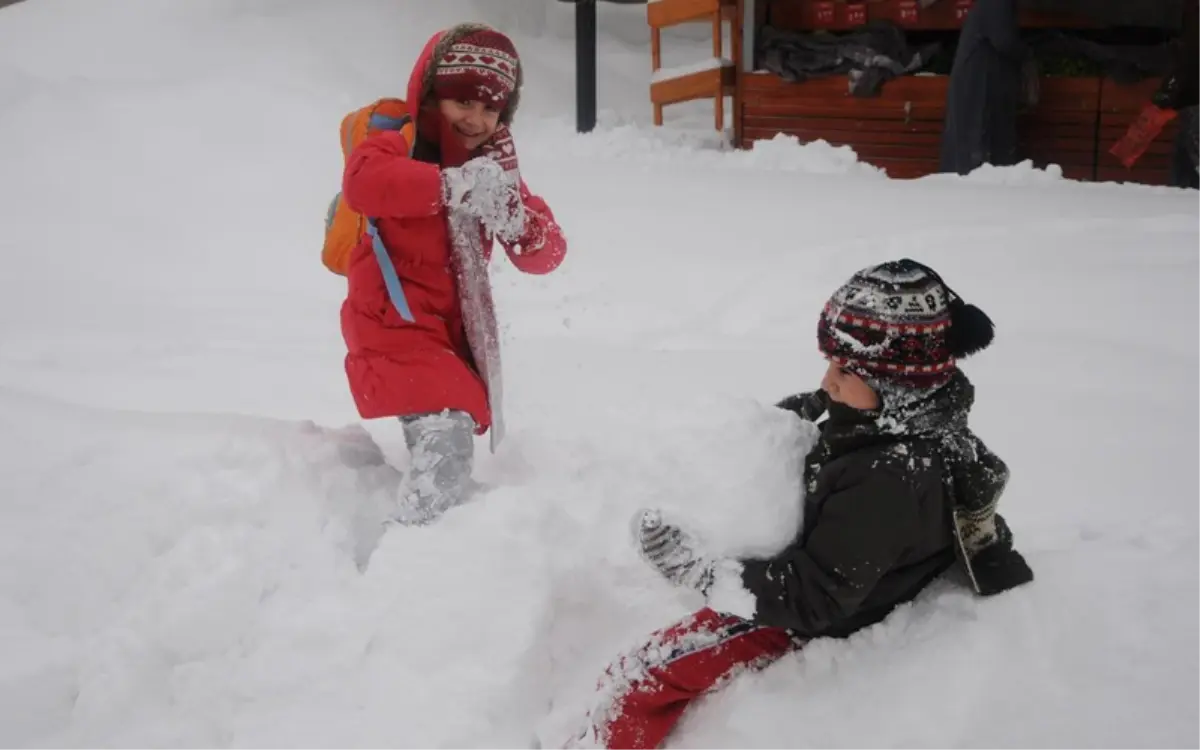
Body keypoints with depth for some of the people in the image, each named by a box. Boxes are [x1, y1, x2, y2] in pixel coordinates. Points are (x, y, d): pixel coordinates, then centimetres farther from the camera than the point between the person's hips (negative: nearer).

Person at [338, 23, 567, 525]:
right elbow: (360, 181, -35)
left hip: (455, 330, 8)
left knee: (462, 429, 25)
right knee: (446, 440, -27)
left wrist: (513, 216, -24)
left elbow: (545, 256, -1)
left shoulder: (496, 169, 8)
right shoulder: (400, 144, -10)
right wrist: (449, 185, -46)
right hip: (395, 323, -8)